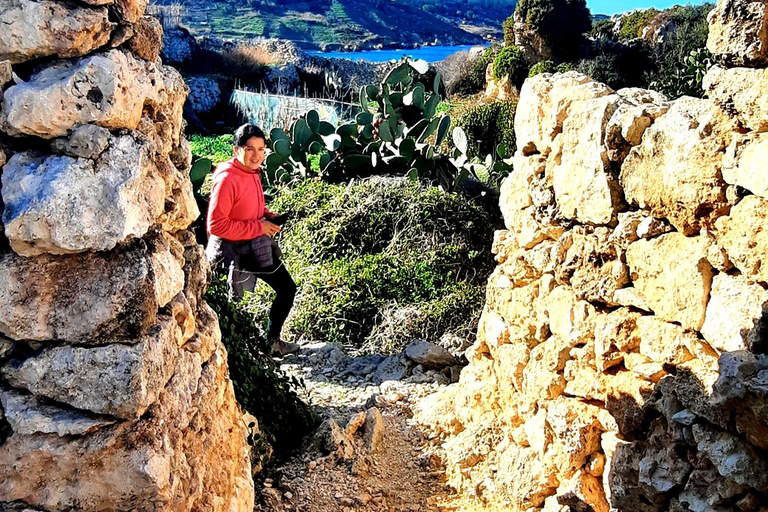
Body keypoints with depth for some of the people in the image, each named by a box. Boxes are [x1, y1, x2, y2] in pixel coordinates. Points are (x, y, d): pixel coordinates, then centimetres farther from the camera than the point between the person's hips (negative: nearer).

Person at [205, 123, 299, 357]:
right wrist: (259, 227, -23)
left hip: (258, 246, 9)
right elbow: (216, 225, -26)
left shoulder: (253, 172, 4)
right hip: (235, 250, -9)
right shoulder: (227, 179, -23)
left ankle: (273, 340, 32)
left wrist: (269, 217, 0)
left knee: (287, 289, 16)